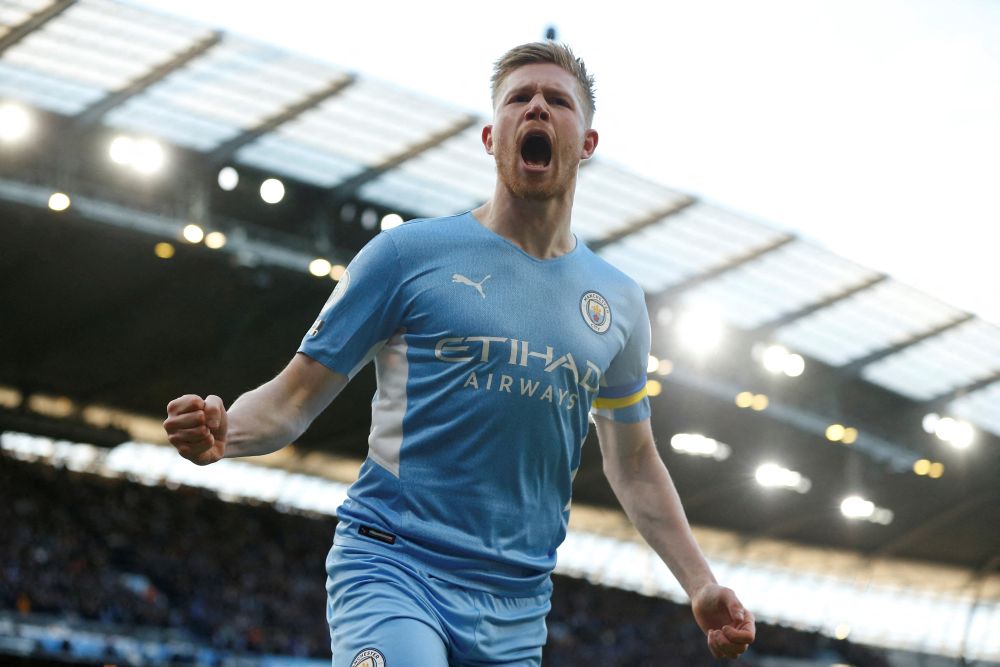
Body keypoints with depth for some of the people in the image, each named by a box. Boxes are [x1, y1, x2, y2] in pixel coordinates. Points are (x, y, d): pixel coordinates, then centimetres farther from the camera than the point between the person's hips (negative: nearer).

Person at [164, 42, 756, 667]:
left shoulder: (620, 302, 11)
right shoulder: (408, 253, -1)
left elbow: (634, 465, 21)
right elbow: (293, 398, 0)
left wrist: (701, 583, 13)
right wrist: (224, 431, -20)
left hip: (516, 610, 5)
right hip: (390, 567, -4)